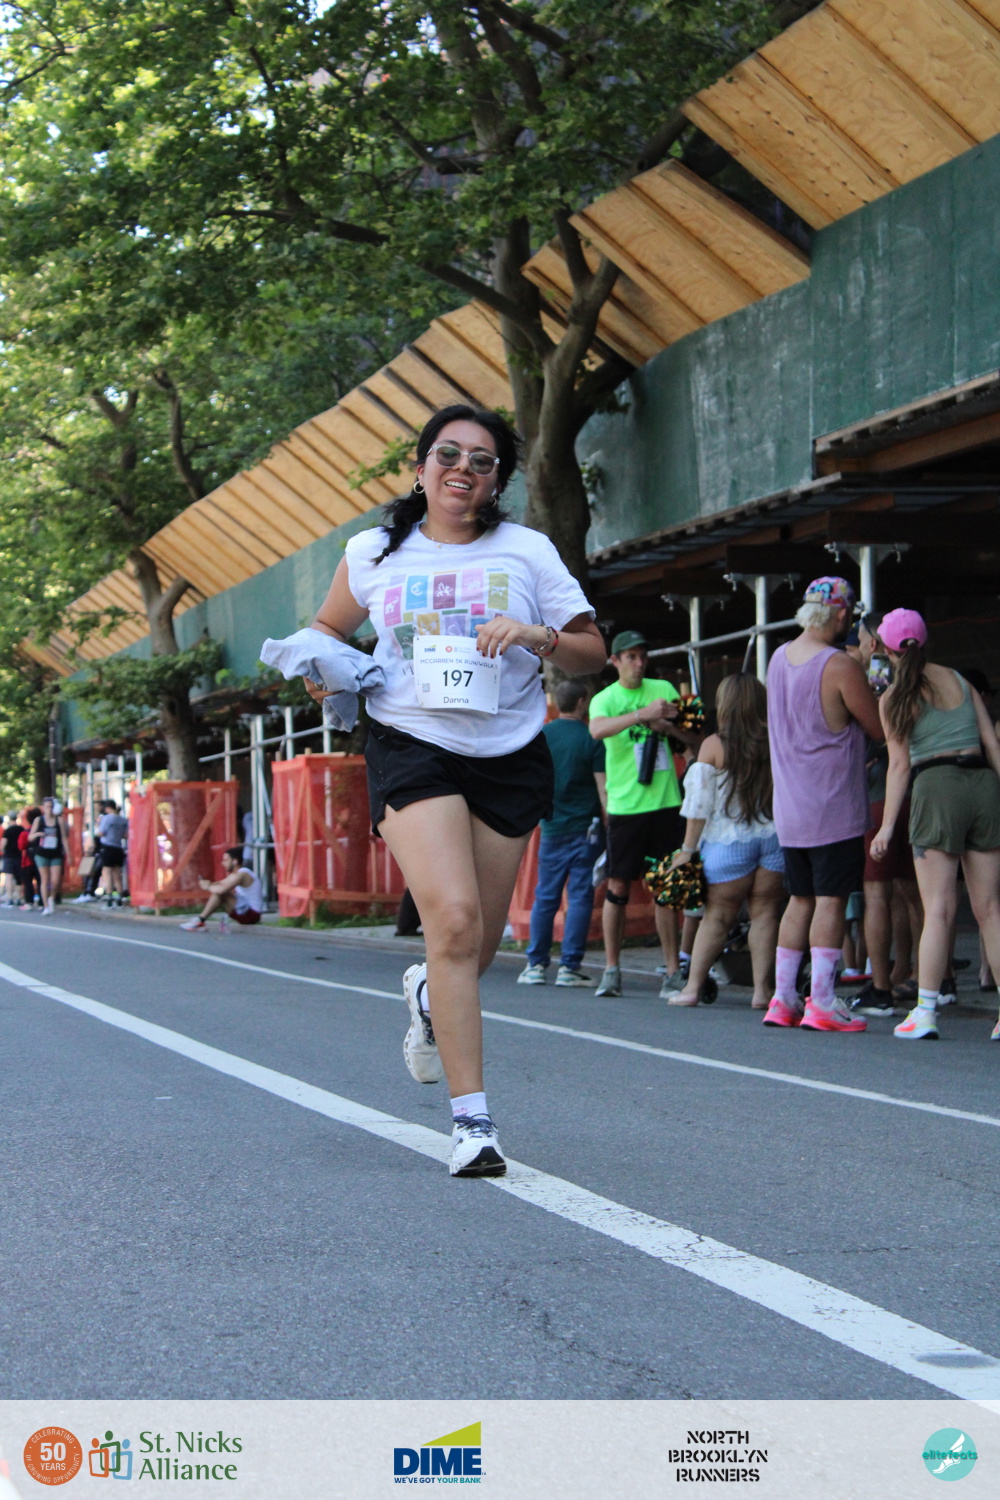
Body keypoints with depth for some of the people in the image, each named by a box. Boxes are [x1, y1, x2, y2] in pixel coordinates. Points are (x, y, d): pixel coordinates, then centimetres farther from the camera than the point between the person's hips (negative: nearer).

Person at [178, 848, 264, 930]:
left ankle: (200, 920, -15)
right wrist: (210, 884, -6)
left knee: (218, 893, -22)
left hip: (252, 914, -11)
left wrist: (208, 887, -11)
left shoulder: (241, 875, -18)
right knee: (216, 890, 13)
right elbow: (221, 883, 16)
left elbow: (221, 889, -29)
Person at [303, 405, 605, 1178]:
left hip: (509, 759, 2)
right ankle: (472, 1120, -17)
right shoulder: (375, 553, 6)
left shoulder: (528, 552, 4)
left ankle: (429, 996, 47)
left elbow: (594, 652, 4)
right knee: (454, 919, -21)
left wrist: (541, 637, -16)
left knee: (478, 945, 8)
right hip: (413, 749, -2)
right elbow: (328, 627, 22)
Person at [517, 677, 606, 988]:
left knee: (545, 896, 9)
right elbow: (603, 786, -9)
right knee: (579, 896, 0)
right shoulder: (591, 739, -6)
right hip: (585, 828, -3)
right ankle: (569, 966, -1)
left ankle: (536, 964, 10)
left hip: (551, 828, 3)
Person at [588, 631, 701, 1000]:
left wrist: (669, 726, -11)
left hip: (665, 801, 2)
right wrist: (642, 714, -33)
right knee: (618, 886, -1)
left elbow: (695, 739, 10)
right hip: (625, 804, -2)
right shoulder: (605, 698, 1)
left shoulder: (663, 689, 11)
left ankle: (673, 970, 6)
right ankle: (611, 969, 7)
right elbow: (597, 730, -22)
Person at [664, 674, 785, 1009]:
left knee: (717, 915, 6)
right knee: (765, 913, 6)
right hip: (775, 839, 2)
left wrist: (687, 849, 1)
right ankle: (762, 989, 4)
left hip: (729, 842, -2)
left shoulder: (715, 746, -7)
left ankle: (693, 986, 10)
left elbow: (700, 805, -5)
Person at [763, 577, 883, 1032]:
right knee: (831, 901, -4)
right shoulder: (840, 666, -15)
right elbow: (880, 729, -9)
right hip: (833, 807, -7)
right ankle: (822, 1003, -6)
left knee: (800, 900, 13)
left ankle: (783, 999, 13)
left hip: (790, 807, 7)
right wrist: (871, 682, 7)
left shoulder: (779, 657, 7)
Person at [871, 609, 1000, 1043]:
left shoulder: (894, 697, 2)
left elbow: (900, 763, -1)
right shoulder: (960, 681, 15)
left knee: (938, 908, -4)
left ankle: (925, 1013, -5)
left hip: (937, 786, -4)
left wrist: (887, 826, 1)